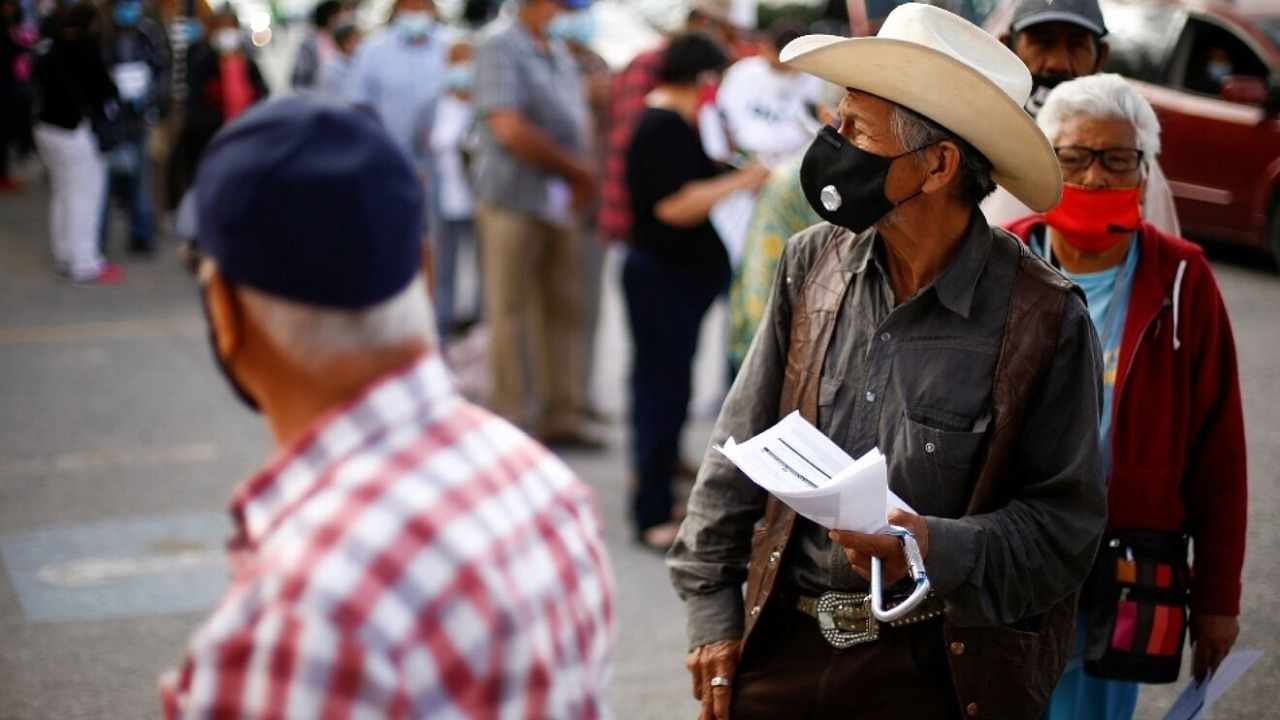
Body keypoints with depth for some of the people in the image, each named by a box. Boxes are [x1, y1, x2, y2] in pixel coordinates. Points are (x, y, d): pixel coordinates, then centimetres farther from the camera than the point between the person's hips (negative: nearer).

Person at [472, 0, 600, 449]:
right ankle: (509, 423, 6)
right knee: (509, 312, -1)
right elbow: (510, 129, -18)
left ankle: (560, 418, 18)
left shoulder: (560, 54, 14)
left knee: (562, 310, 10)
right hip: (514, 197, -8)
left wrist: (580, 180, 0)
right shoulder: (499, 46, -10)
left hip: (560, 203, 8)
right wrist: (577, 169, -10)